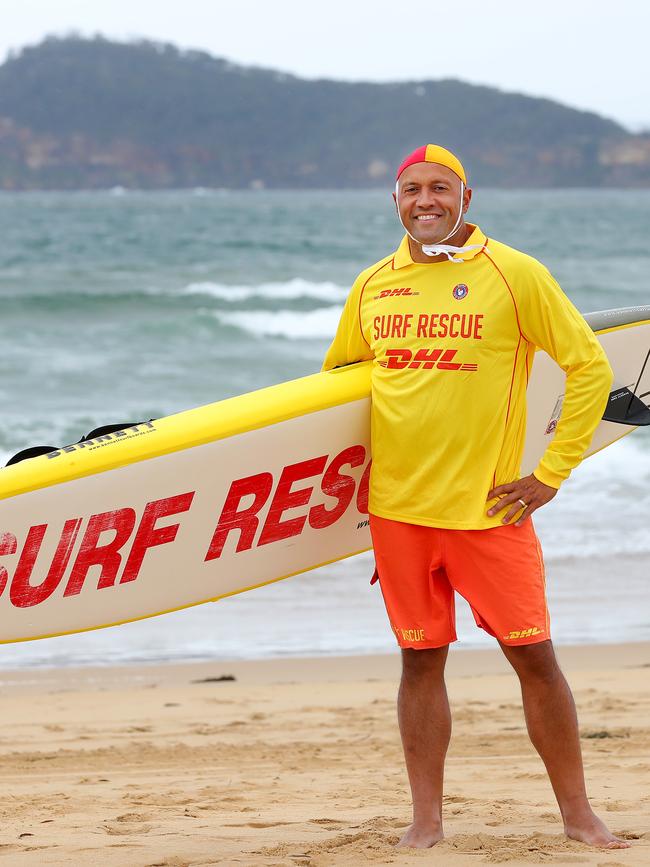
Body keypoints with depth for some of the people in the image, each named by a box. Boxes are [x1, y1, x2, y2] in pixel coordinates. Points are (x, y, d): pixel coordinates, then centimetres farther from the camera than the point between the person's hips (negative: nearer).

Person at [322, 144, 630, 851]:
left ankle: (577, 813, 9)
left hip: (486, 506, -3)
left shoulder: (514, 275, -4)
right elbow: (334, 380, 23)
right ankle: (426, 820, 14)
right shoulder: (372, 287, 8)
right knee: (421, 659, 7)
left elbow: (590, 367, -3)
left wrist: (550, 473, -6)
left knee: (533, 656, -2)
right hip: (398, 508, 3)